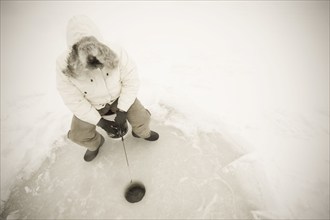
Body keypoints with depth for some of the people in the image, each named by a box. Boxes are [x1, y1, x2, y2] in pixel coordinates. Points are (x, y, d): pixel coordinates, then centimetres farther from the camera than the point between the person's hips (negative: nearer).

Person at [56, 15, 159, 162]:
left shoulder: (117, 53, -30)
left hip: (119, 96, 0)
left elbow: (131, 81, -20)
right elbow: (74, 101, -20)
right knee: (78, 135, 1)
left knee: (141, 119, -8)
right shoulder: (63, 66, -26)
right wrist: (100, 122, -21)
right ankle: (95, 143, 40)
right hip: (90, 105, 1)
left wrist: (122, 111, -23)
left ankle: (142, 133, 32)